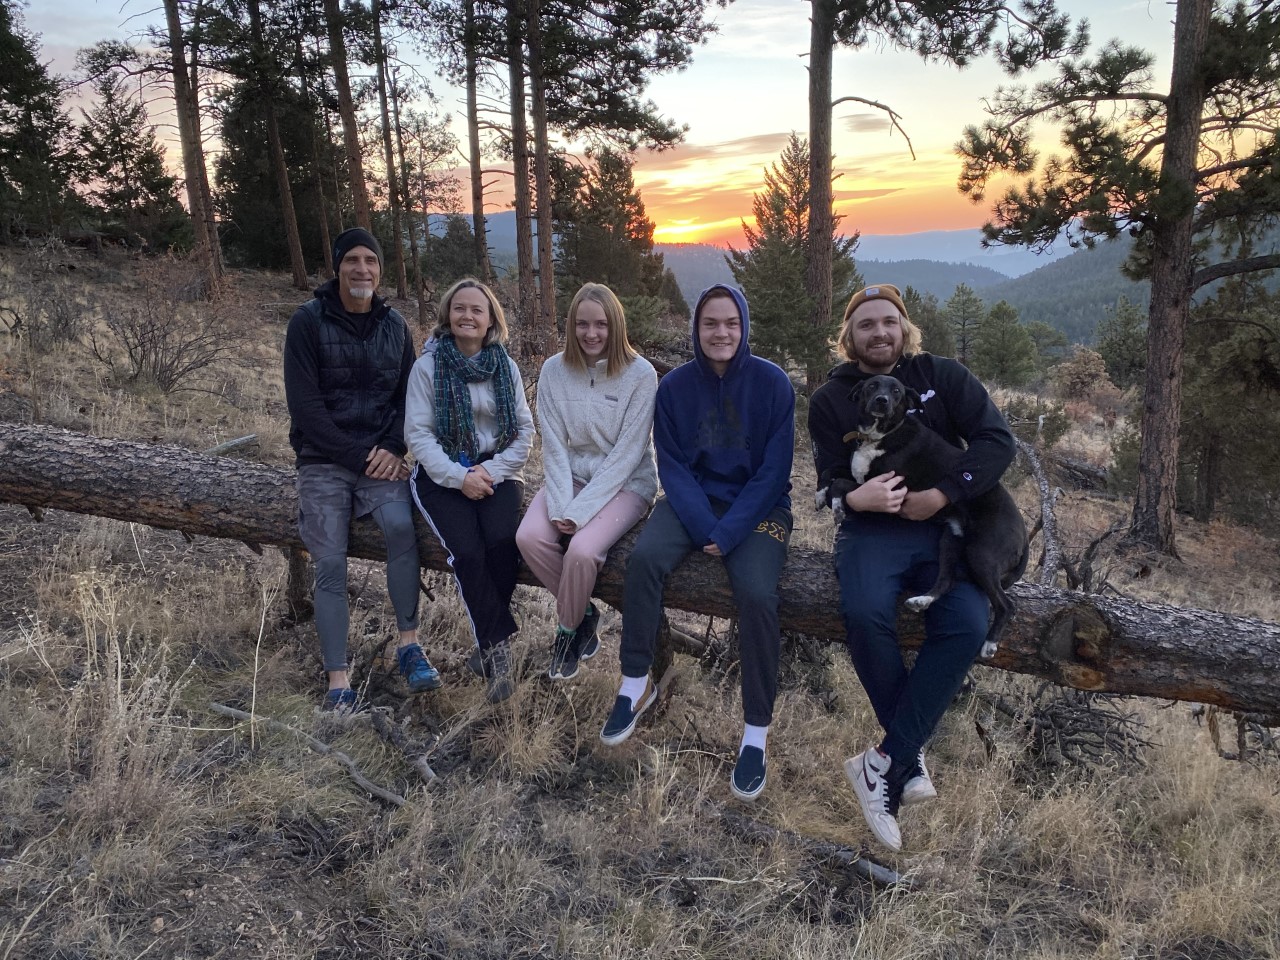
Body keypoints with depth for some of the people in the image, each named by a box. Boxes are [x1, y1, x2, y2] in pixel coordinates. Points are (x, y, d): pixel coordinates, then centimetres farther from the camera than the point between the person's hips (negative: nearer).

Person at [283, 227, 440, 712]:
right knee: (331, 565, -12)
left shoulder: (393, 325, 9)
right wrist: (358, 457, -13)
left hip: (381, 455, 2)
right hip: (324, 462, -2)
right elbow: (305, 405, -10)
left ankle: (409, 644, -14)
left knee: (401, 526, -27)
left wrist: (391, 448, -7)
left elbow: (408, 396, 11)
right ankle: (338, 682, -7)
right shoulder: (308, 321, -4)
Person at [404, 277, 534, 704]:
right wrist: (458, 477, -16)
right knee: (467, 551, -26)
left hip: (496, 472, 2)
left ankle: (488, 643, -12)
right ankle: (498, 649, -16)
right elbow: (418, 433, -5)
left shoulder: (506, 367, 8)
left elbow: (524, 429, 5)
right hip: (442, 475, -2)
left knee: (502, 541, -27)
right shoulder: (428, 366, 0)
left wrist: (492, 470, -10)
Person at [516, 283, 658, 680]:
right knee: (529, 537, -24)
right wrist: (560, 504, -16)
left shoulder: (640, 374, -10)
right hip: (570, 476, 4)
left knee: (581, 551, -30)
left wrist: (581, 509, -19)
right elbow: (553, 444, -2)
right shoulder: (554, 370, 1)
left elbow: (628, 453, -13)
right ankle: (584, 614, 1)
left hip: (625, 483, -4)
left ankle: (567, 630, 1)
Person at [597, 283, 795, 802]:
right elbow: (672, 466, -2)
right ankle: (636, 684, -9)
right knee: (643, 557, -26)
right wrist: (704, 528, -16)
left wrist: (728, 533, -18)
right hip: (693, 501, 2)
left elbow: (774, 471, -9)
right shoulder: (675, 386, -1)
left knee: (756, 591, -28)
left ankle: (756, 730, -13)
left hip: (758, 506, -2)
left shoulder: (772, 383, -7)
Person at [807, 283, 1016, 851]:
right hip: (873, 528, -1)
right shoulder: (830, 399, 8)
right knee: (865, 614, -32)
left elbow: (997, 441, -2)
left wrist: (941, 495, -17)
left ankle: (884, 764, -20)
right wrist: (856, 498, -21)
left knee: (967, 624, -27)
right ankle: (912, 756, -14)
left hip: (947, 525, 1)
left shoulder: (942, 376, 7)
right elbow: (830, 480, 4)